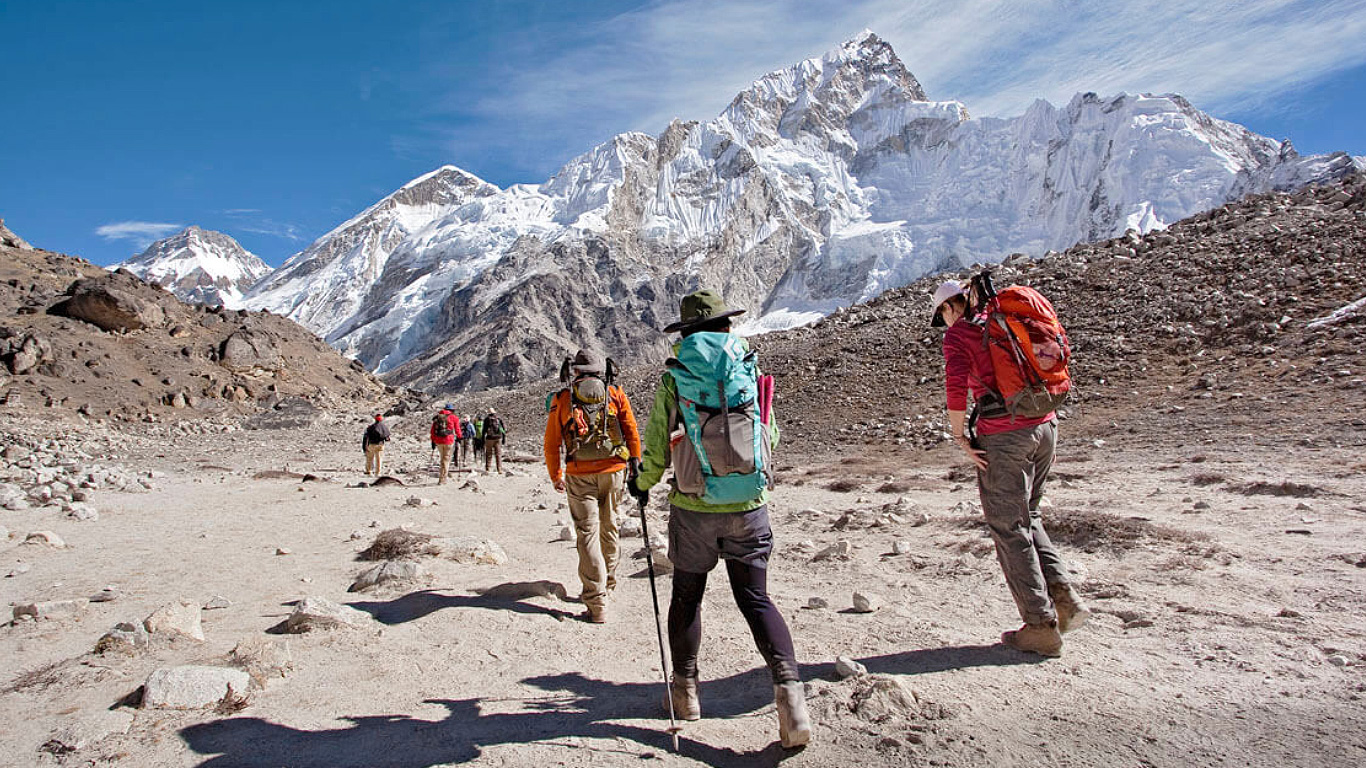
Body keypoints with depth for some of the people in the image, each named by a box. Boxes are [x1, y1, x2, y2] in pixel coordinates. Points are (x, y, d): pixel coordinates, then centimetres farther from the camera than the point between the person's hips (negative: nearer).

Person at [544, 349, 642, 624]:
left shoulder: (562, 399, 6)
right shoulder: (616, 394, 7)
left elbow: (551, 444, 8)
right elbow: (632, 432, 5)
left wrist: (555, 477, 19)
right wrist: (635, 461, 16)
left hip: (580, 476, -2)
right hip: (614, 470, 2)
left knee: (587, 533, -1)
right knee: (609, 529, 18)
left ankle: (597, 604, -6)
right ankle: (607, 583, 33)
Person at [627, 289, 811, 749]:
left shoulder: (672, 381, -5)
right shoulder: (751, 372, 0)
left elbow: (657, 452, -4)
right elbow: (770, 437, 10)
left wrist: (642, 484, 17)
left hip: (693, 508, -1)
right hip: (749, 505, 2)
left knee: (686, 596, 17)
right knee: (755, 597, 12)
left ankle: (685, 690, 30)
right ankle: (788, 686, -4)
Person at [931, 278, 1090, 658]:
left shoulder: (958, 334, -4)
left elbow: (956, 386, -18)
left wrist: (960, 436, -8)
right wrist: (1044, 422, 20)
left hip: (1004, 435, -7)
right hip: (1045, 426, 7)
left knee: (1009, 528, 4)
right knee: (1026, 516, 23)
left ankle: (1042, 626, 9)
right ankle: (1064, 597, 12)